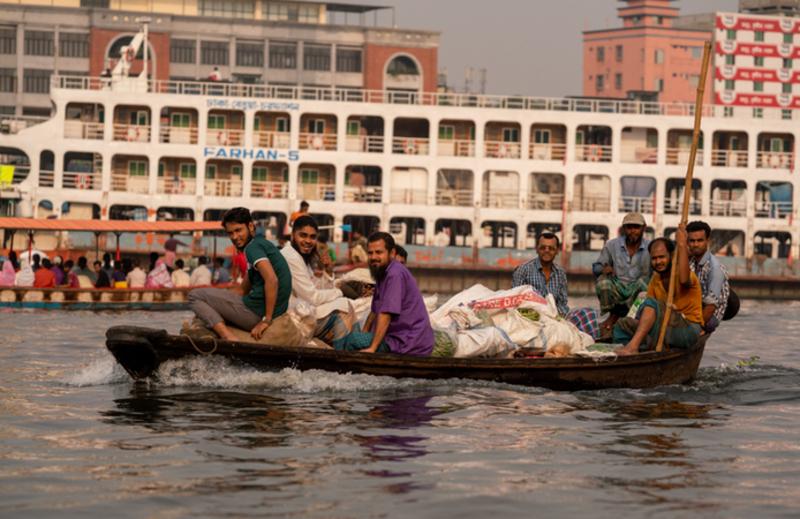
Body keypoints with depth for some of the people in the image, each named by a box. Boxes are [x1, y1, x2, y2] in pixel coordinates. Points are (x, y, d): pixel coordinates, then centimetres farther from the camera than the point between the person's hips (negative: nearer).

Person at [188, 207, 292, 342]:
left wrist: (266, 320, -24)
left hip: (255, 313, -11)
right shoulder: (263, 245, 22)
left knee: (195, 295, -2)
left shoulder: (253, 247, -11)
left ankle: (228, 336, -19)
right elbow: (243, 290, 28)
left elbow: (271, 279, -27)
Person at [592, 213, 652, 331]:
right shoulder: (612, 245, 4)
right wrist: (603, 269, -16)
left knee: (644, 281, -32)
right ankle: (613, 315, -6)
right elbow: (596, 268, 9)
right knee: (602, 280, -27)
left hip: (638, 290, -1)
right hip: (617, 290, 1)